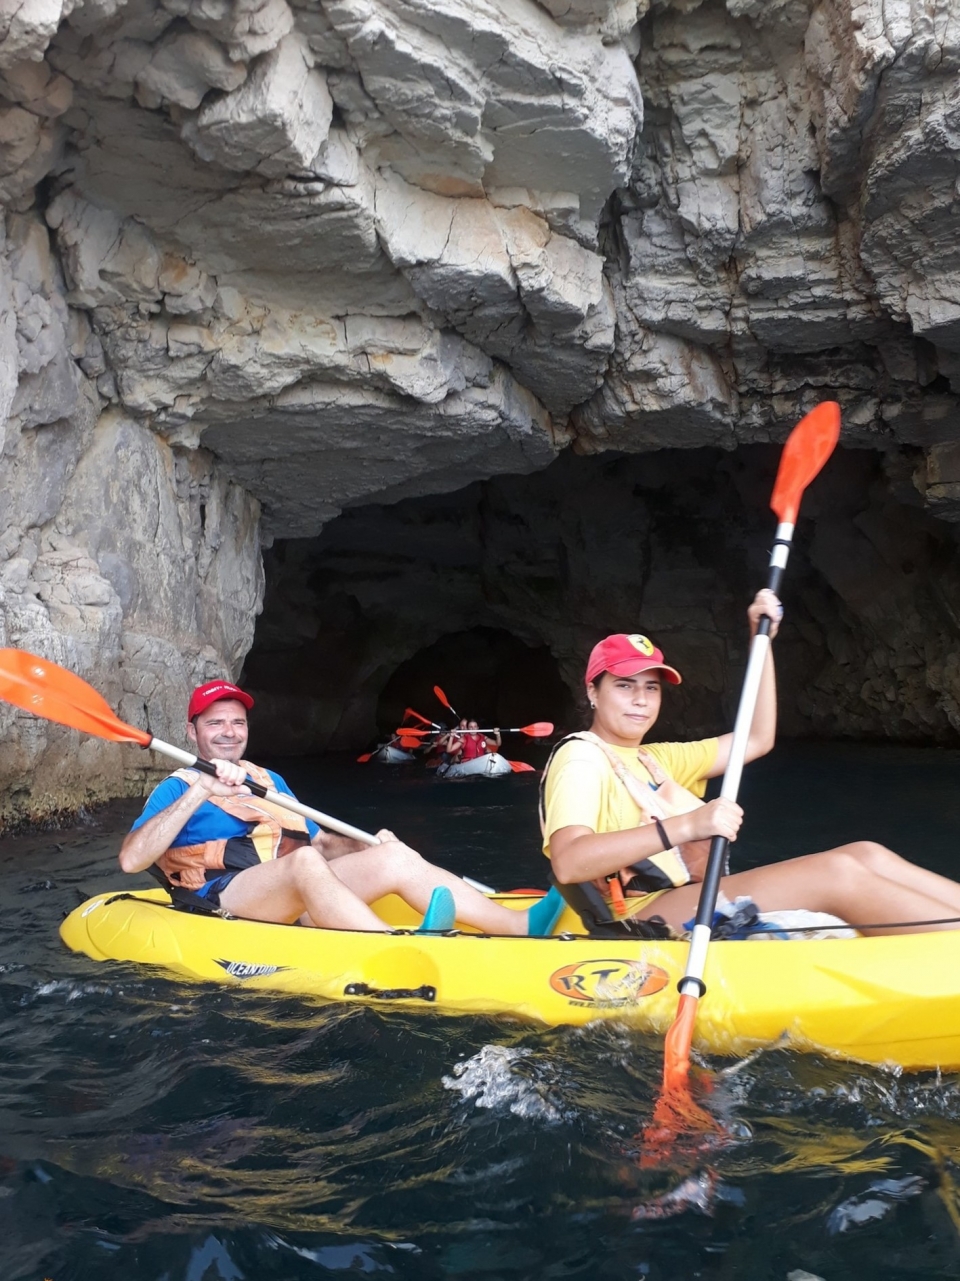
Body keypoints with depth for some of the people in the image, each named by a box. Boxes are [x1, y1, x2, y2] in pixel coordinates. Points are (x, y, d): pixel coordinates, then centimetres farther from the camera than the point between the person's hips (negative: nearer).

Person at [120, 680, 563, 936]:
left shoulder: (269, 780, 28)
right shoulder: (176, 788, 8)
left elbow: (322, 842, 25)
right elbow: (131, 859, -10)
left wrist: (367, 847, 4)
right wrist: (199, 792, -19)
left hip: (295, 901, 6)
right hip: (224, 900, -6)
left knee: (397, 858, -13)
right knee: (303, 862, -35)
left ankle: (522, 925, -23)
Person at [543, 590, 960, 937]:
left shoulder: (656, 759, 24)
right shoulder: (581, 758, -4)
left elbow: (757, 739, 23)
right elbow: (567, 863, -22)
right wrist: (684, 826, -30)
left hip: (698, 905, 9)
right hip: (648, 919, -9)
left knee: (866, 855, -5)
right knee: (838, 873, -20)